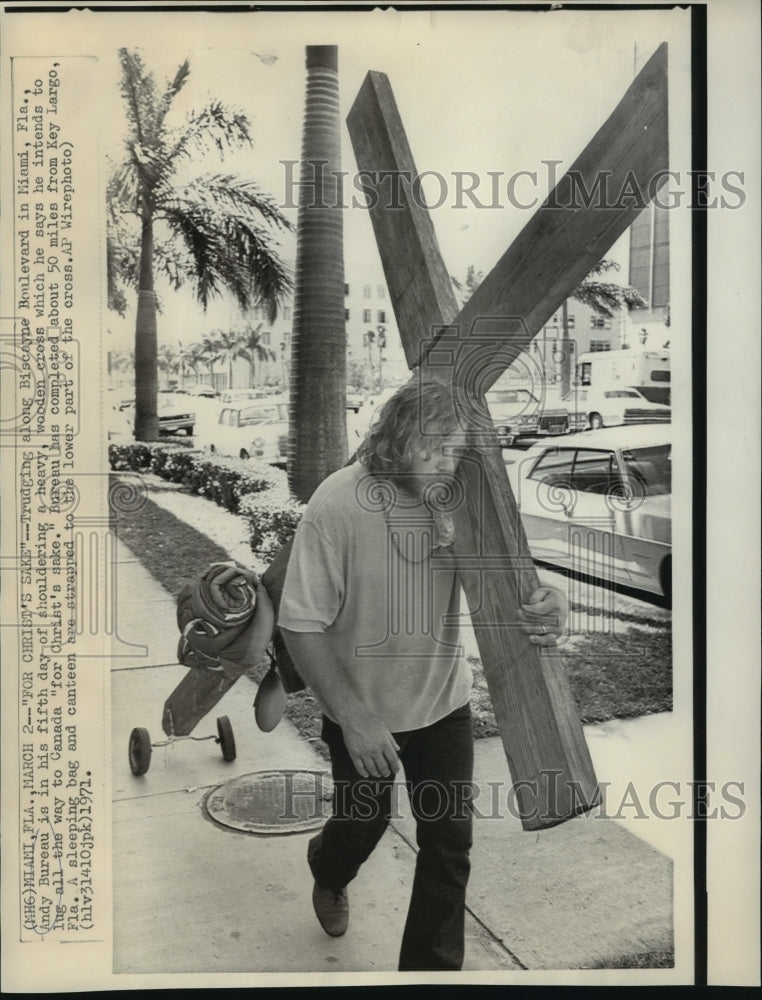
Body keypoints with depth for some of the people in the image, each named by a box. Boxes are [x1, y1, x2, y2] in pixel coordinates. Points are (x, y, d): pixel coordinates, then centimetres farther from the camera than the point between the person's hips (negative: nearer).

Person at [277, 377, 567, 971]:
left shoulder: (462, 495, -17)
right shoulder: (337, 506, -26)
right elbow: (302, 626, -21)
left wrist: (548, 605, -32)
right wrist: (353, 720, -24)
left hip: (444, 702, 2)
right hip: (361, 712, -2)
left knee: (449, 844, 7)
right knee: (364, 823, 22)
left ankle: (432, 966, 32)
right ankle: (329, 874, 60)